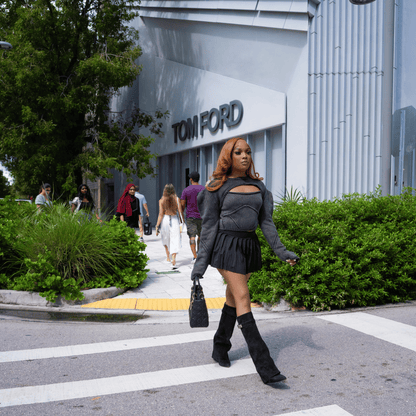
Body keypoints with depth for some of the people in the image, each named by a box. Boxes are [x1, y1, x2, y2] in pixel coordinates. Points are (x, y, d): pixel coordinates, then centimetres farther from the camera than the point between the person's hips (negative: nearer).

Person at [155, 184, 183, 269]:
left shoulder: (161, 200, -1)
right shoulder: (177, 199, 0)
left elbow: (161, 214, -5)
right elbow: (180, 212, -2)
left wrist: (157, 226, -2)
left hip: (164, 220, 1)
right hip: (174, 220, -1)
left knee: (166, 240, 23)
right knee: (174, 241, -2)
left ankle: (168, 257, 33)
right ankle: (173, 259, -17)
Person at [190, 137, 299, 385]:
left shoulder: (258, 185, 12)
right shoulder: (218, 187, -2)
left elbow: (266, 221, 11)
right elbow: (209, 225, -2)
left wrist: (281, 251, 2)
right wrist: (201, 262, -5)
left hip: (250, 245, 6)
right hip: (227, 245, -5)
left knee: (233, 298, 14)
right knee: (243, 299, -11)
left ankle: (220, 349, 31)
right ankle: (265, 366, -12)